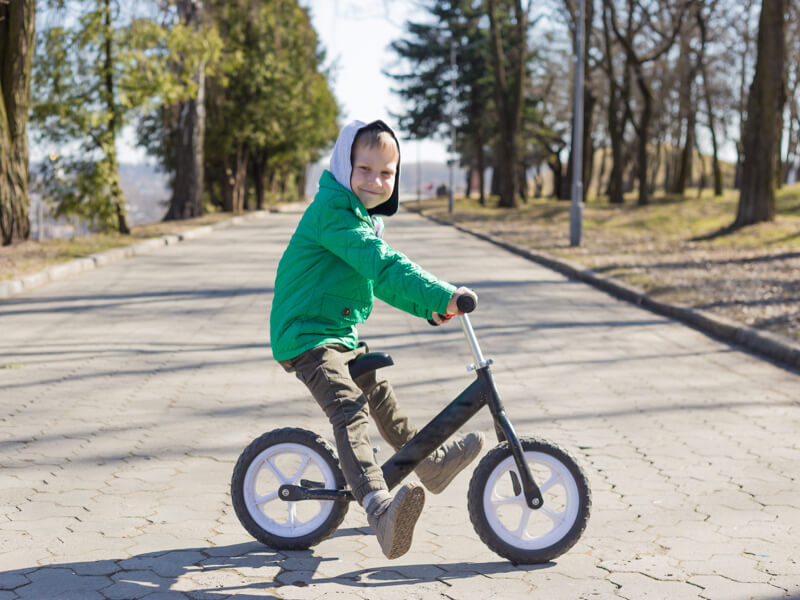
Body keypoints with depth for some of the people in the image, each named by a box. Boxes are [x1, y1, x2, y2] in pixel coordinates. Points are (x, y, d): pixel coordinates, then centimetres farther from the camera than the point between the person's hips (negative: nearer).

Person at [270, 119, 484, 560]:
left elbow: (378, 278, 24)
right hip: (306, 337, -11)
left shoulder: (364, 216, 16)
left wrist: (429, 308, 14)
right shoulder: (332, 209, -18)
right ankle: (379, 507, -47)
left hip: (340, 334, 11)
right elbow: (381, 265, -30)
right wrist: (442, 295, -35)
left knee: (377, 392, 25)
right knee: (349, 412, -29)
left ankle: (431, 463, 44)